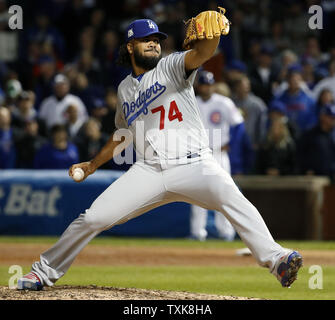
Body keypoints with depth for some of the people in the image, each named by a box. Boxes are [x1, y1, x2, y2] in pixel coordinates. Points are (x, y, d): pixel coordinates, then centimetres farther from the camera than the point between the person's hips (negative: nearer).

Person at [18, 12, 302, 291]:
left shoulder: (171, 66, 5)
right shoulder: (125, 89, 19)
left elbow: (200, 54, -17)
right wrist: (92, 165, 35)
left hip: (194, 165, -4)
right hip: (150, 171, 4)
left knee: (232, 199, -33)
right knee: (93, 218, -5)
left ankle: (274, 259, -40)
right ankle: (46, 271, 13)